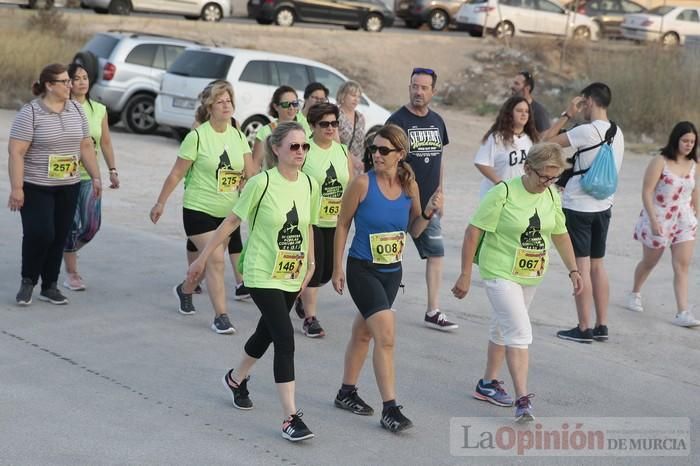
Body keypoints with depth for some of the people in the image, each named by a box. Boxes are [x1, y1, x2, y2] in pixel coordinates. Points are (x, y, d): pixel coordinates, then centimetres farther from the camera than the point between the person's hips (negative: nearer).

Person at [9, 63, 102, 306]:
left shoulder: (76, 109, 6)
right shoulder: (30, 112, -11)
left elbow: (86, 146, 13)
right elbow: (16, 152, -14)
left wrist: (95, 176, 9)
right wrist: (16, 188, -19)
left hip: (68, 186, 5)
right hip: (36, 187, -5)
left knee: (59, 237, 6)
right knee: (40, 234, -12)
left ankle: (50, 286, 18)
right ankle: (28, 282, 9)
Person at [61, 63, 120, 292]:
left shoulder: (99, 110, 8)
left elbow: (105, 142, 13)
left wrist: (112, 170, 9)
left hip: (89, 176, 4)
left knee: (91, 225, 1)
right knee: (72, 225, -4)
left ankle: (67, 252, 31)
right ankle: (71, 273, 10)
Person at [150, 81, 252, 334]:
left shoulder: (238, 136, 5)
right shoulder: (197, 136, -10)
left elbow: (250, 172, 10)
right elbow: (176, 173, -5)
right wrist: (160, 203, -2)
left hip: (228, 212, 5)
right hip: (199, 209, -5)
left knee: (209, 260, 14)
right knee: (215, 260, -14)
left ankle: (184, 290, 43)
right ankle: (220, 317, -8)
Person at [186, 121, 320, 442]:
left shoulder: (309, 185, 0)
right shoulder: (262, 183, -16)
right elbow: (232, 221, -8)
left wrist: (310, 263, 13)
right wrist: (202, 259, -4)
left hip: (292, 276, 6)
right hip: (262, 275, -6)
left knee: (267, 333, 21)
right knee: (285, 339, -16)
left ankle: (236, 379, 49)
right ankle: (290, 417, -13)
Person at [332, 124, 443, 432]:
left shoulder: (409, 186, -3)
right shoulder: (362, 183, -14)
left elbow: (414, 231, 7)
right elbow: (343, 225, -5)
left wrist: (428, 212, -13)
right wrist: (337, 268, -5)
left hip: (392, 271, 5)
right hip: (362, 270, -5)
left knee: (364, 332, 19)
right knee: (386, 336, -14)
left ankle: (346, 393, 34)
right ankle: (390, 408, -10)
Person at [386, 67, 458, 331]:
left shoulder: (436, 121, 10)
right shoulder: (398, 120, -9)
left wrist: (439, 193, 15)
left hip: (428, 203, 6)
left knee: (436, 253, 0)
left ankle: (433, 312, 3)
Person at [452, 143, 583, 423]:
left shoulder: (552, 196, 2)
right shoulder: (503, 193, -18)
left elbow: (560, 234, 17)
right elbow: (473, 232, -15)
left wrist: (573, 270, 12)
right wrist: (465, 276, -14)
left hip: (531, 275, 7)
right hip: (500, 273, -7)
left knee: (503, 329, 20)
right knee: (520, 333, -16)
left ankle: (488, 384, 34)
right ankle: (523, 400, -17)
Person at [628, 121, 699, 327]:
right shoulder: (660, 162, -14)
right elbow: (647, 191, -15)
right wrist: (653, 221, -19)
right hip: (659, 220, -4)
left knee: (682, 266, -6)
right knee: (649, 262, 15)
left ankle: (682, 313, -10)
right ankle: (634, 294, 41)